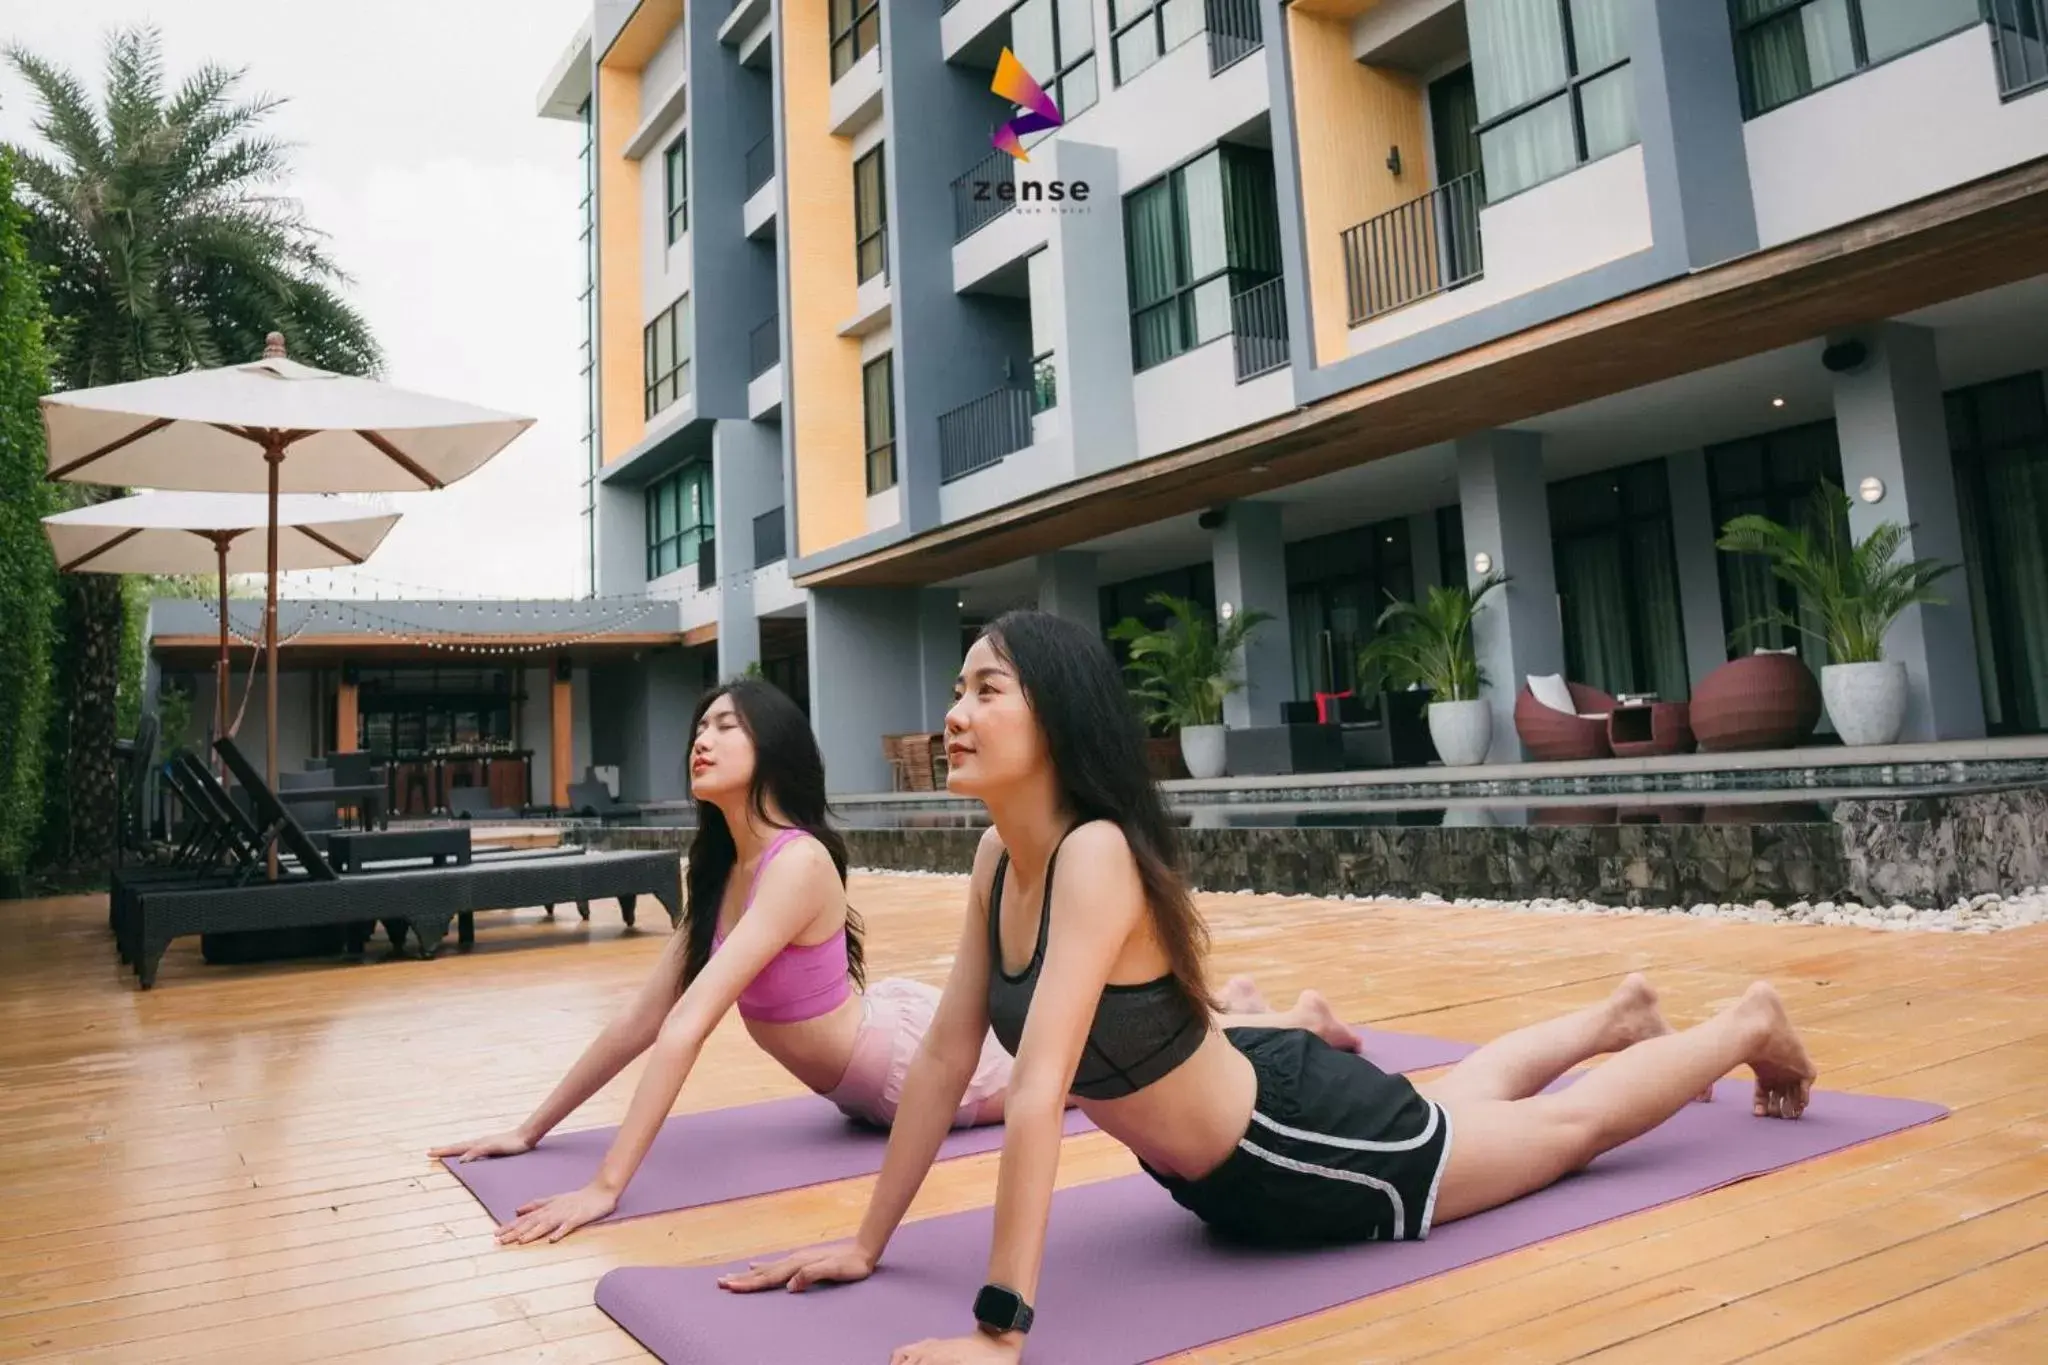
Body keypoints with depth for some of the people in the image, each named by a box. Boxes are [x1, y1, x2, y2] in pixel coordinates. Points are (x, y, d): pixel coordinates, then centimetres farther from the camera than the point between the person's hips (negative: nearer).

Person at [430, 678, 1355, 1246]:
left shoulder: (798, 863, -32)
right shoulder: (721, 869, -5)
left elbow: (688, 1027, -39)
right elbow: (645, 1017, -2)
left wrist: (606, 1188, -40)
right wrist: (531, 1130, 0)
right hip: (891, 1036, 8)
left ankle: (1298, 1019, 33)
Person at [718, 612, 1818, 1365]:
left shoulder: (1097, 857, -37)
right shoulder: (997, 857, -12)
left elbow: (1038, 1095, -42)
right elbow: (946, 1053, -8)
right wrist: (867, 1242, -6)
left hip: (1310, 1141, -7)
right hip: (1236, 1144, 7)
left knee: (1566, 1125, 19)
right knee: (1462, 1093, 34)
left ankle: (1750, 1021, 45)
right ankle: (1618, 1012, 60)